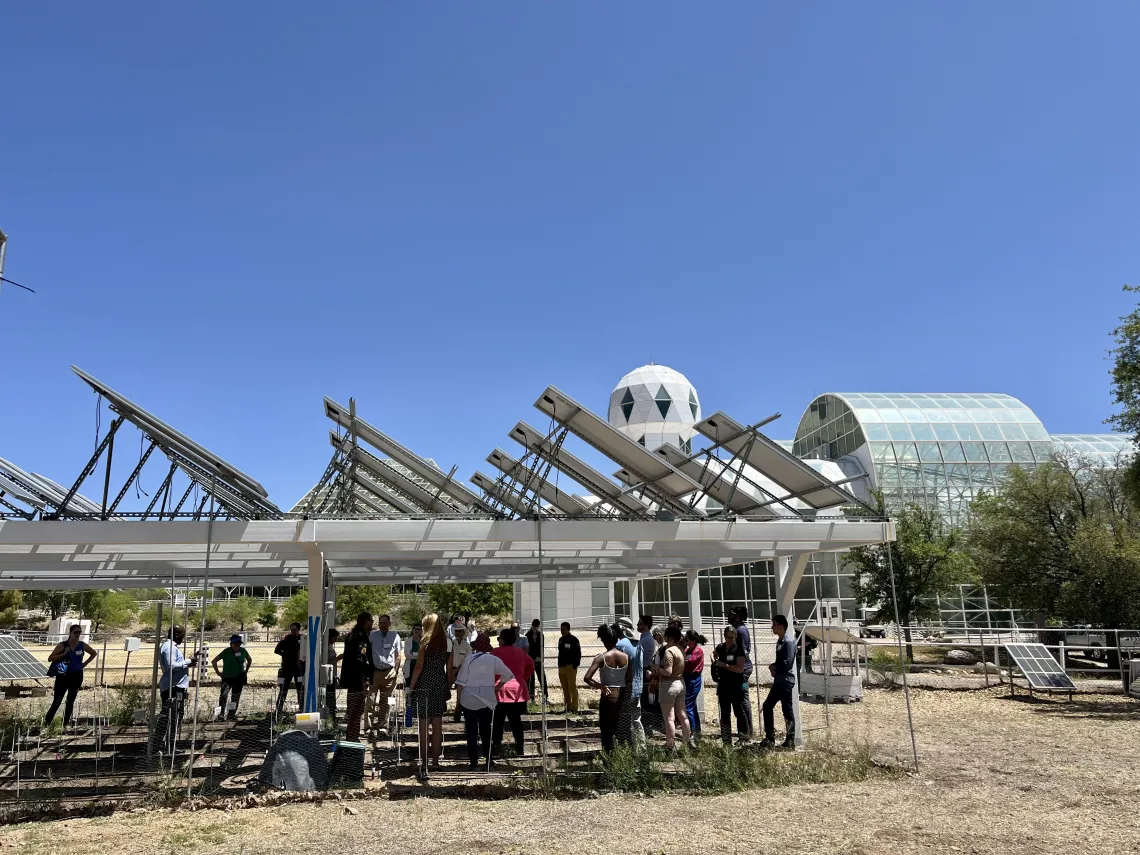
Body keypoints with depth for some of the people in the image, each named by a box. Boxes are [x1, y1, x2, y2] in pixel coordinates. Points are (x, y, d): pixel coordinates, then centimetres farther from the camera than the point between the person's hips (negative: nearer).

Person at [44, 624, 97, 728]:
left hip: (77, 676, 2)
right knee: (57, 702, -6)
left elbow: (94, 653, 16)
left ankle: (66, 724, 16)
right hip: (63, 675, -2)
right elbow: (50, 658, -10)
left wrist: (85, 664, 5)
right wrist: (63, 654, -21)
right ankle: (46, 722, 2)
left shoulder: (83, 645, -1)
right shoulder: (62, 645, -7)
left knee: (70, 701, 8)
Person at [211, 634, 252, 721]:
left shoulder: (243, 651, 1)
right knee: (224, 694, -22)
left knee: (236, 698, 8)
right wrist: (218, 672, -8)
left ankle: (232, 715, 19)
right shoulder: (226, 652, -10)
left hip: (239, 678, 4)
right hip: (227, 678, -4)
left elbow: (249, 660, 20)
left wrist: (246, 671, 12)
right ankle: (221, 712, -9)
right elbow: (213, 661, -5)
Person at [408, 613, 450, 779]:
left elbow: (419, 667, -11)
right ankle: (435, 761, 18)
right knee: (437, 725, 11)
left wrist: (411, 686, -5)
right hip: (440, 686, 5)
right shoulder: (446, 643, 3)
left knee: (424, 726, -1)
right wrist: (448, 686, 12)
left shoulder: (426, 643, -9)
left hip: (425, 686, -4)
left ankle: (424, 764, -4)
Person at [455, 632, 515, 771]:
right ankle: (489, 761, 11)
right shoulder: (493, 660, -3)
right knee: (486, 730, 11)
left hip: (468, 699, -1)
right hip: (487, 700, 1)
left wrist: (458, 697, 4)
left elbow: (461, 680, -4)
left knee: (471, 731, 6)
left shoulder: (468, 658, -6)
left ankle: (474, 762, 6)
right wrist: (497, 687, 10)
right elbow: (508, 675, -1)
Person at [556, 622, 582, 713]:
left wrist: (575, 665, -14)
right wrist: (559, 665, 16)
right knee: (565, 689, 9)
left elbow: (578, 654, -9)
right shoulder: (561, 639, 15)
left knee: (572, 688, -6)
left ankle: (574, 707, -4)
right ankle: (568, 706, 15)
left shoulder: (574, 640, -7)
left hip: (570, 667, -7)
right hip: (561, 667, 7)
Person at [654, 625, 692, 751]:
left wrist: (658, 668, -7)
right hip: (680, 683, 9)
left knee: (669, 718, -2)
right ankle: (688, 742, 24)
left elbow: (668, 671, -25)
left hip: (669, 685, -9)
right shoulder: (681, 650, 8)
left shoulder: (669, 651, -18)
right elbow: (682, 668, 12)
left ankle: (671, 746, 2)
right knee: (682, 715, 16)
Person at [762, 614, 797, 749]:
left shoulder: (789, 642, -13)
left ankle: (790, 741, 2)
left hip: (786, 681, -10)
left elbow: (787, 663, -20)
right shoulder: (779, 641, 15)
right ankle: (770, 738, 14)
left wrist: (774, 667, -5)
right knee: (767, 705, 9)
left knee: (787, 710, -5)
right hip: (778, 681, 10)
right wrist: (773, 666, 2)